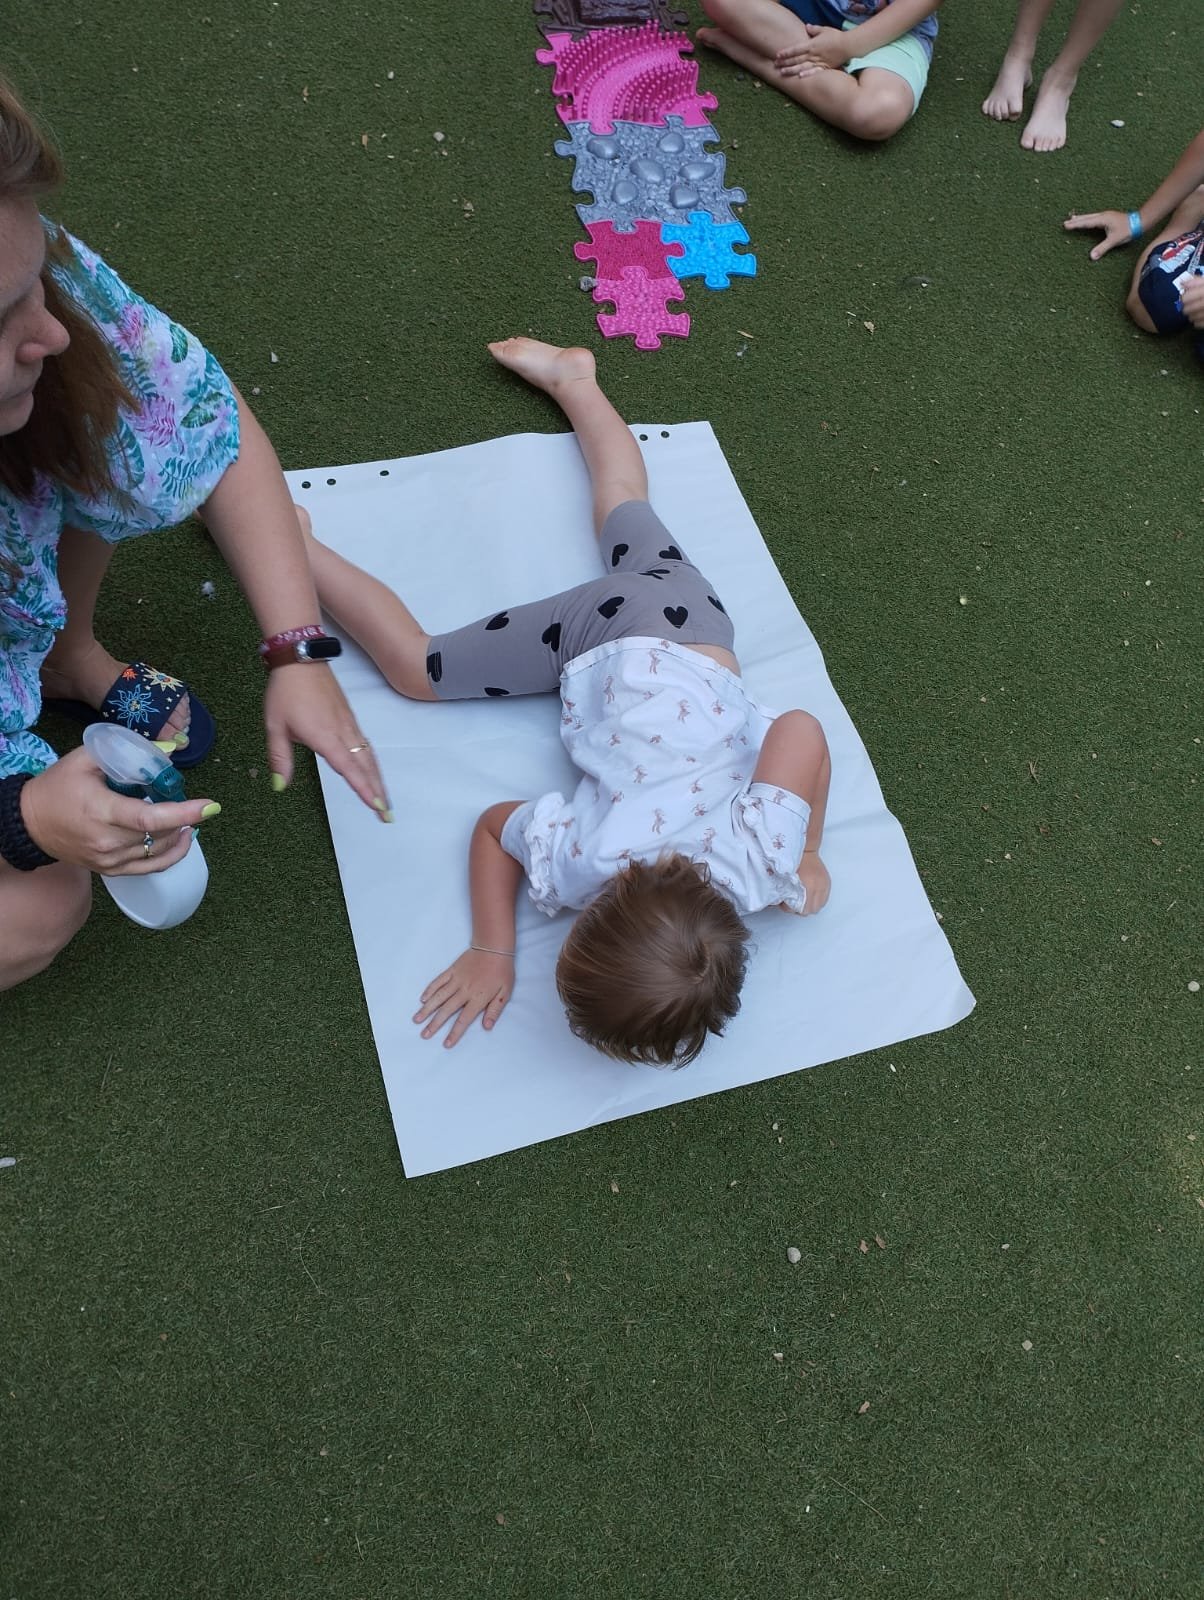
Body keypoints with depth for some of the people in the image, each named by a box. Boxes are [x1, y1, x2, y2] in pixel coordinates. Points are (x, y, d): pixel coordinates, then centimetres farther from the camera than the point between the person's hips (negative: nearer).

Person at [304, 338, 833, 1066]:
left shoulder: (762, 858, -32)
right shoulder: (575, 864, -32)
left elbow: (802, 727, -23)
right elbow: (492, 825, -13)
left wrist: (809, 854, -13)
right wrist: (491, 952, -18)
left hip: (685, 631, 3)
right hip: (605, 645, -3)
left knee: (625, 514, 32)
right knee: (415, 668, 11)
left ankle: (571, 377, 49)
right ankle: (289, 544, 24)